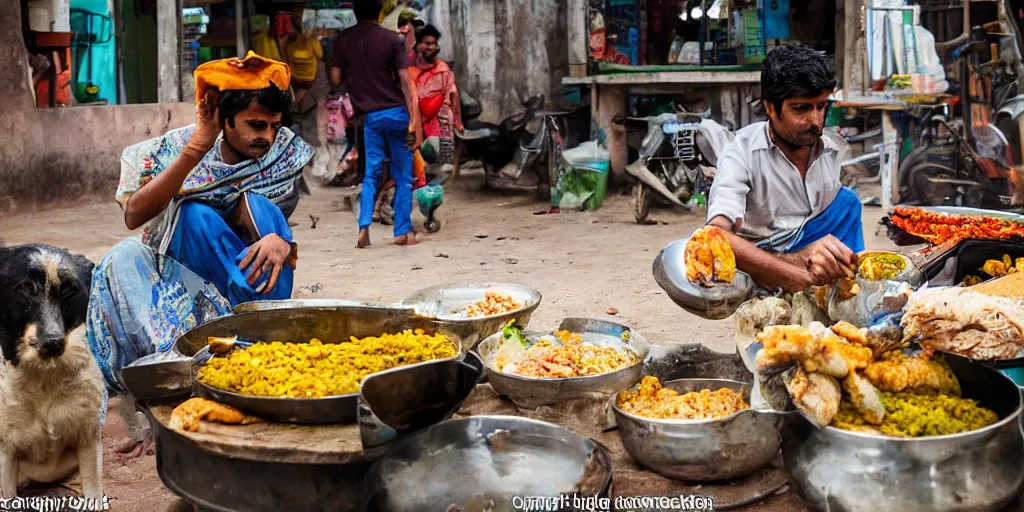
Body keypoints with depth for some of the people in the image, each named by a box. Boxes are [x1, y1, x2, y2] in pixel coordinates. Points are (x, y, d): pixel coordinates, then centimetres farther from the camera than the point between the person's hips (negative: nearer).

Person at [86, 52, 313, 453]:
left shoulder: (287, 156, -8)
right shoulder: (178, 146, -11)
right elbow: (133, 216, -24)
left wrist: (284, 243, -37)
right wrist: (196, 149, -32)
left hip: (247, 280, 0)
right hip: (174, 269, 1)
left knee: (256, 206, -26)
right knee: (123, 260, -29)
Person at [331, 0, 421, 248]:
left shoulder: (342, 40, 2)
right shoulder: (391, 39, -4)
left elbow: (336, 79, 4)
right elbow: (405, 81, -9)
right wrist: (414, 121, -9)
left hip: (371, 115, 2)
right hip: (397, 112, -2)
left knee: (371, 173, 12)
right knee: (403, 175, 9)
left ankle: (364, 226, -5)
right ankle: (403, 231, 9)